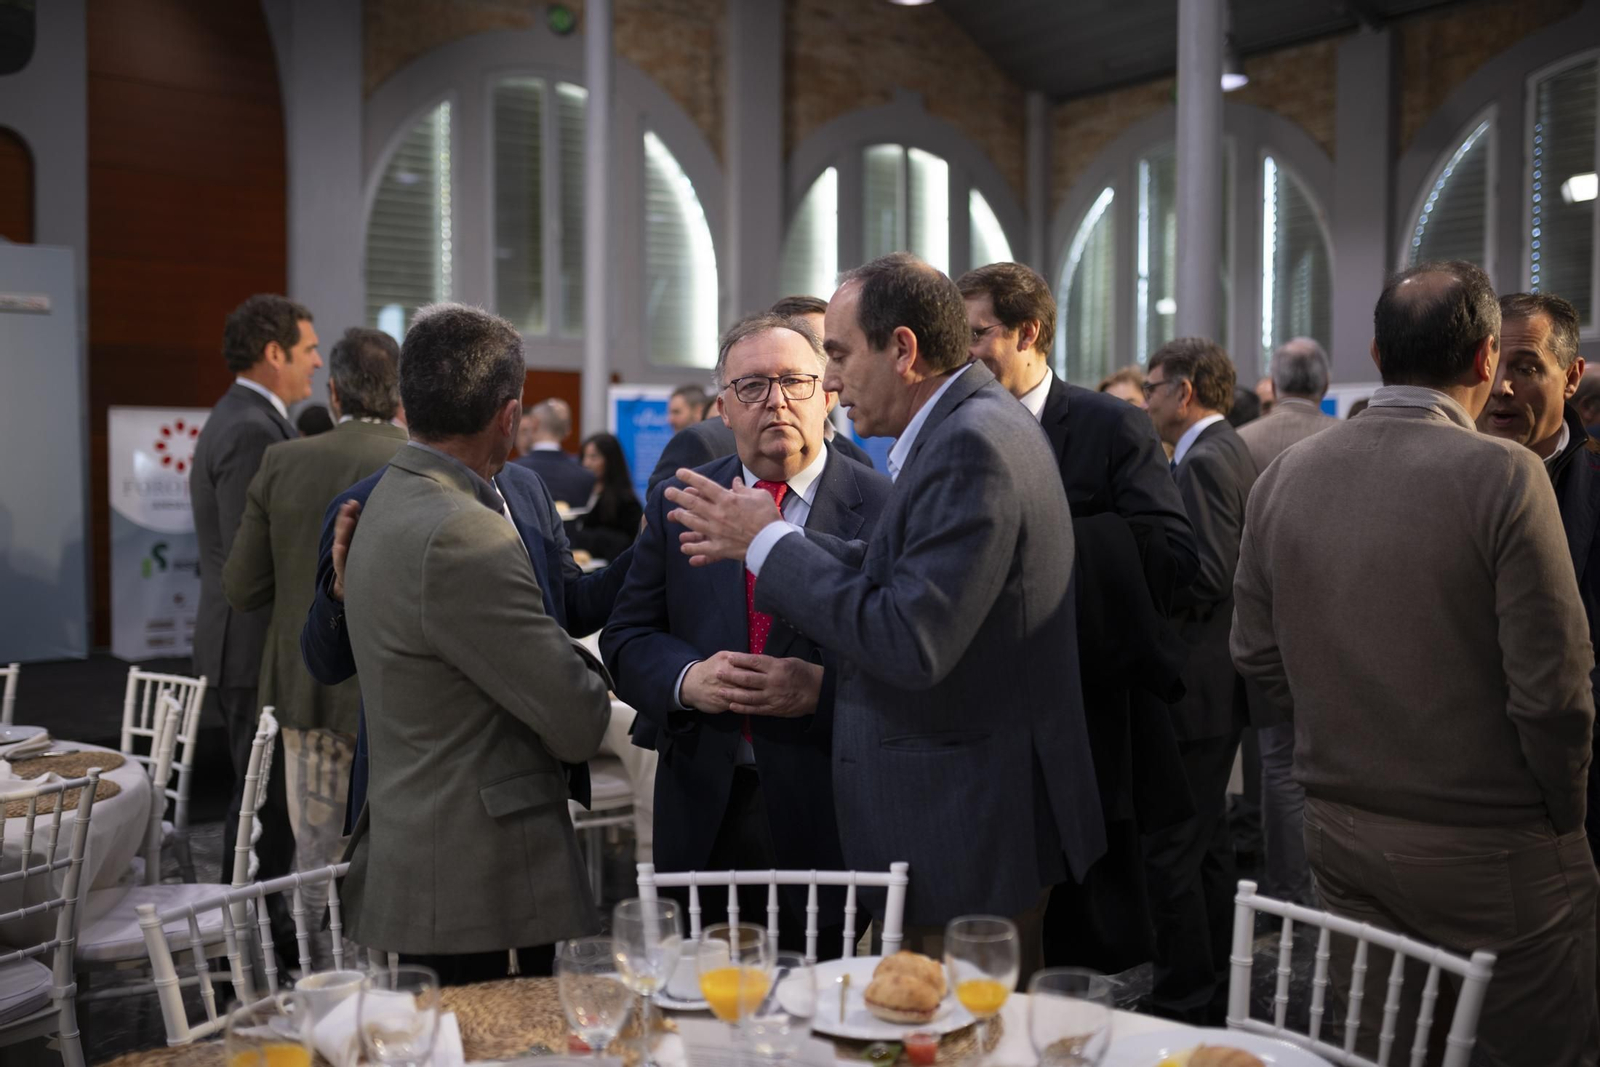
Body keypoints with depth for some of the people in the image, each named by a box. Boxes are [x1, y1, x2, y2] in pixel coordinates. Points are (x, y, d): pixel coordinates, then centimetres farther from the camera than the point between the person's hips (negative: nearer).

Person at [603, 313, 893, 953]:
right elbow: (626, 637, 8)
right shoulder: (676, 504, 9)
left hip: (825, 821, -2)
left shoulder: (883, 509, -2)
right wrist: (687, 678, -12)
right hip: (703, 815, 3)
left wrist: (822, 687, -22)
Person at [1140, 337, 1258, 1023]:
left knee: (1171, 850, -4)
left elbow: (1206, 577, -25)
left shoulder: (1204, 462, -16)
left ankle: (1182, 1004, 4)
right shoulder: (1232, 453, 15)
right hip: (1216, 683, 11)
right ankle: (1214, 981, 31)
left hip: (1194, 688, -11)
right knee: (1209, 839, 19)